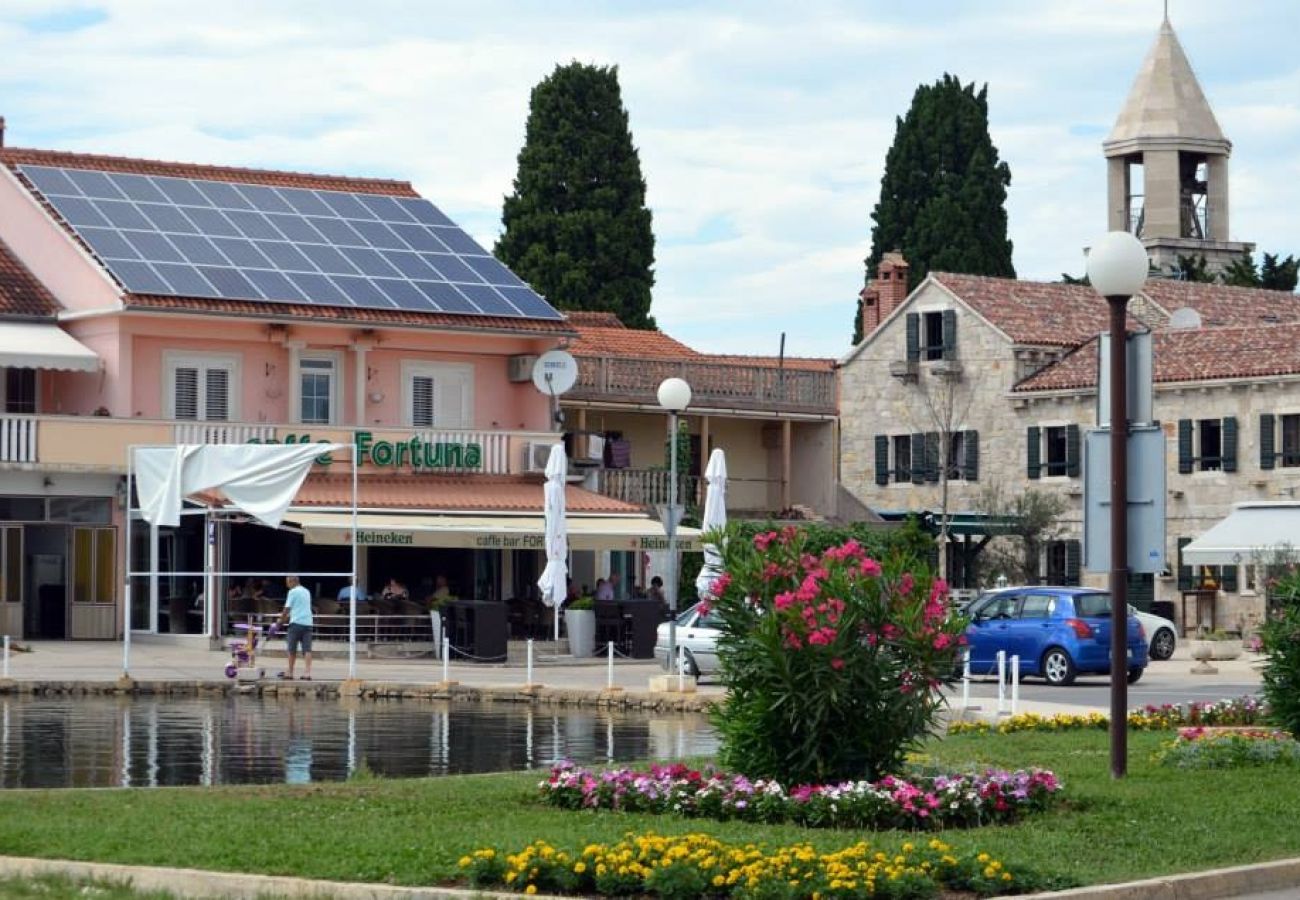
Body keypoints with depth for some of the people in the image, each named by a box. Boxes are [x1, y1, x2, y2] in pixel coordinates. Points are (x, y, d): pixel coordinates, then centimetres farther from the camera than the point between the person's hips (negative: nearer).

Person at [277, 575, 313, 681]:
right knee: (307, 649, -2)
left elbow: (287, 609, -3)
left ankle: (290, 673, 11)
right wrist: (287, 616, 27)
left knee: (292, 649, 5)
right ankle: (307, 673, -12)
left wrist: (280, 622, 8)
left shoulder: (293, 592, -3)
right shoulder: (307, 592, 19)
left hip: (296, 623, -6)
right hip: (308, 623, 6)